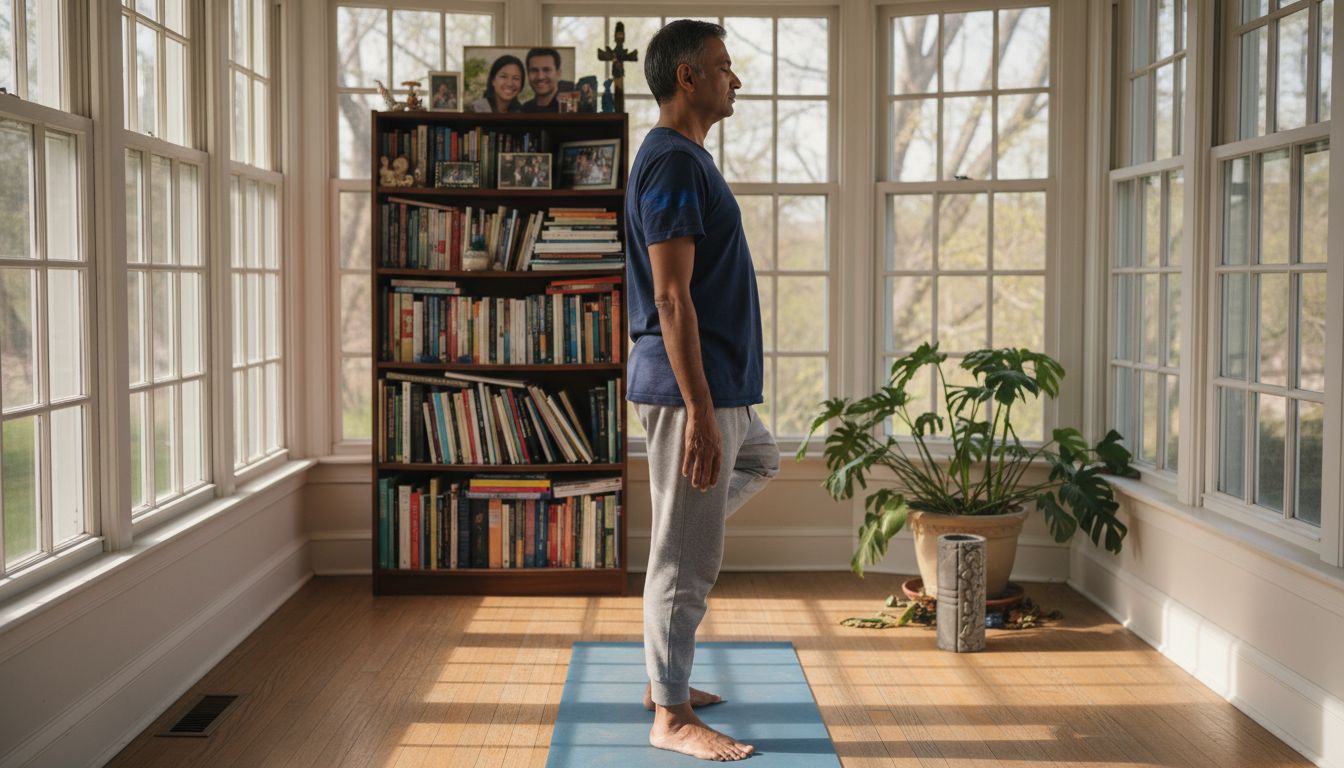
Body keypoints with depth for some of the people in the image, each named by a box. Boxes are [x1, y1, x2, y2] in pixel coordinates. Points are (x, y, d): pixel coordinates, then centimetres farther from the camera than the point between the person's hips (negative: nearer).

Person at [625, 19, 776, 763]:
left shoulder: (684, 157, 16)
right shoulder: (673, 161, -17)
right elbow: (672, 297, -23)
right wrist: (700, 413, -25)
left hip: (719, 386, 11)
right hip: (691, 388, -11)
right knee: (686, 560, -2)